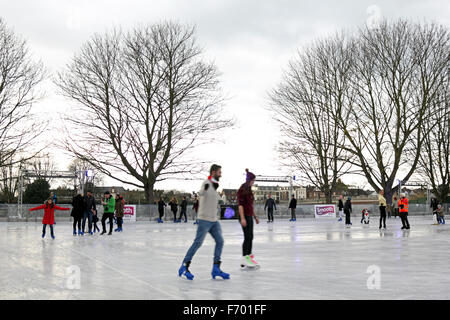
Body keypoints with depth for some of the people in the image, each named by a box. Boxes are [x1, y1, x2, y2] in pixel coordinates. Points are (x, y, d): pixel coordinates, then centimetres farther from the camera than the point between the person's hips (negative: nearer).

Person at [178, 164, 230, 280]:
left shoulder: (214, 185, 17)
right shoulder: (207, 183, -12)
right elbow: (200, 193, -35)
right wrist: (204, 188, -56)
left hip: (214, 220, 9)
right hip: (205, 219, -9)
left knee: (220, 241, 4)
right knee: (198, 242, -7)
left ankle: (216, 269, 8)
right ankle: (184, 267, 2)